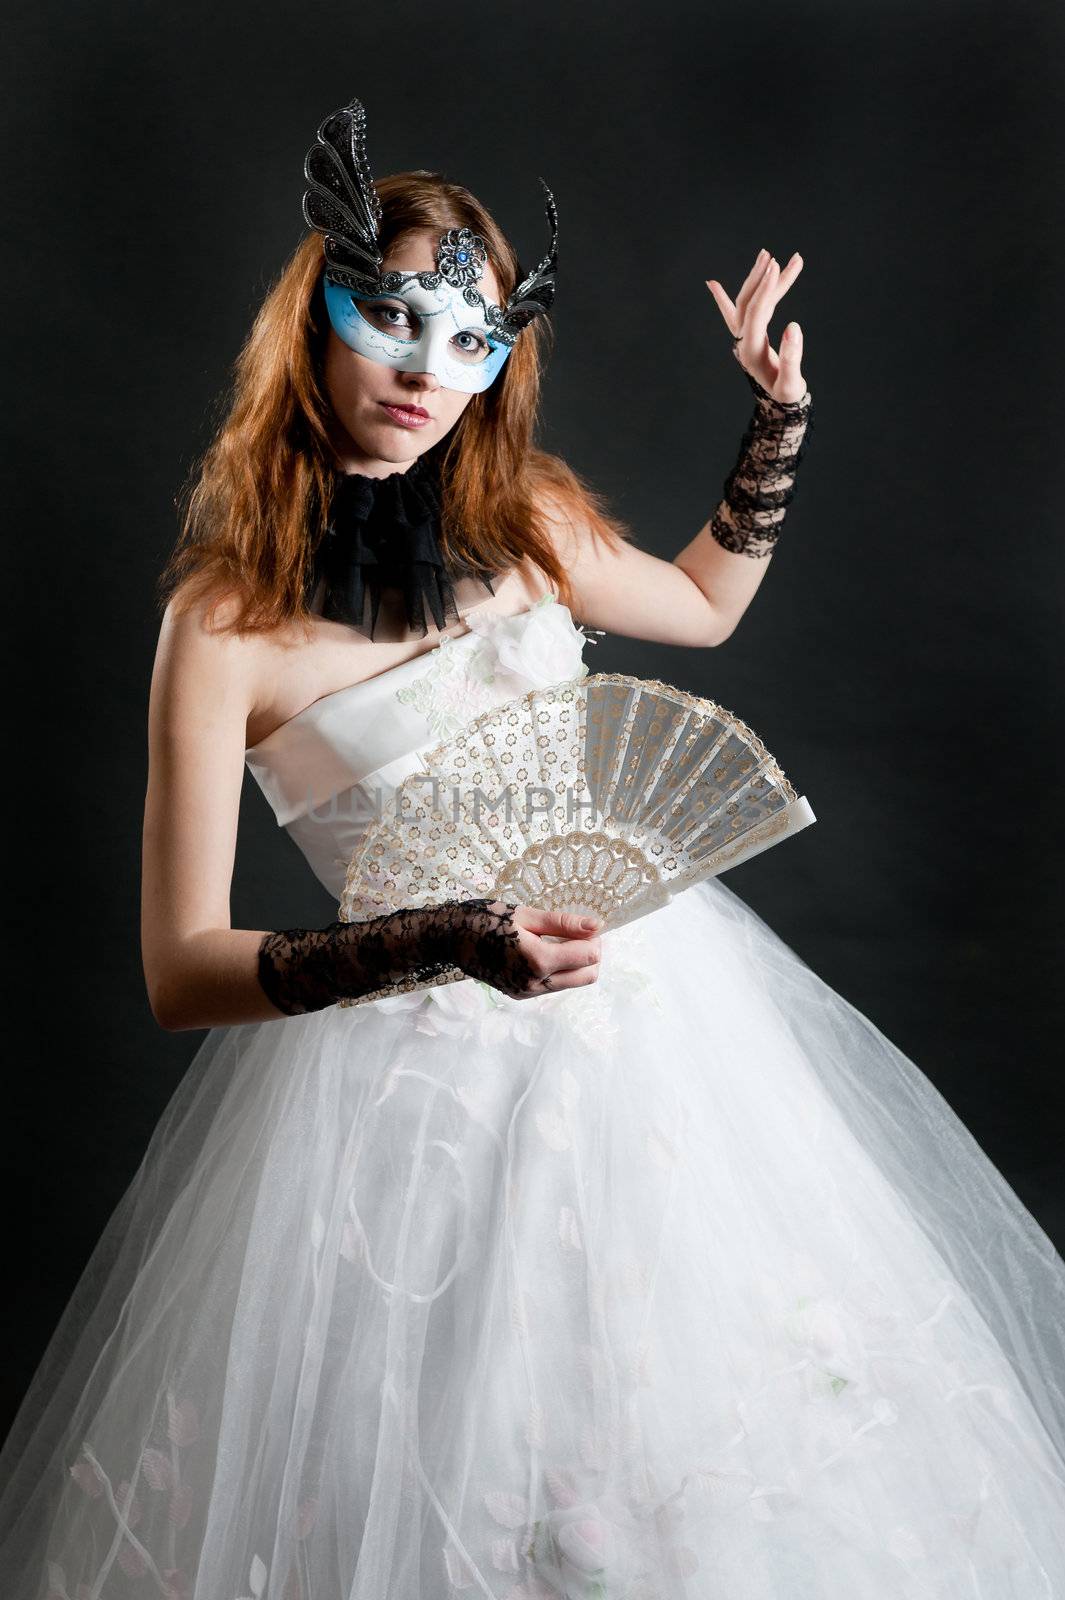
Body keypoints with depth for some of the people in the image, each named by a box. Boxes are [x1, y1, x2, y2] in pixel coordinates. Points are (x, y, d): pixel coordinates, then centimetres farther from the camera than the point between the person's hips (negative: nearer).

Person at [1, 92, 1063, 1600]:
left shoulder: (526, 518, 1)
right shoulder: (226, 618, -13)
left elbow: (703, 605, 22)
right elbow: (180, 970, -15)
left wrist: (781, 419, 11)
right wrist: (441, 943, -28)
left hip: (645, 989, 5)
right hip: (417, 1061, -4)